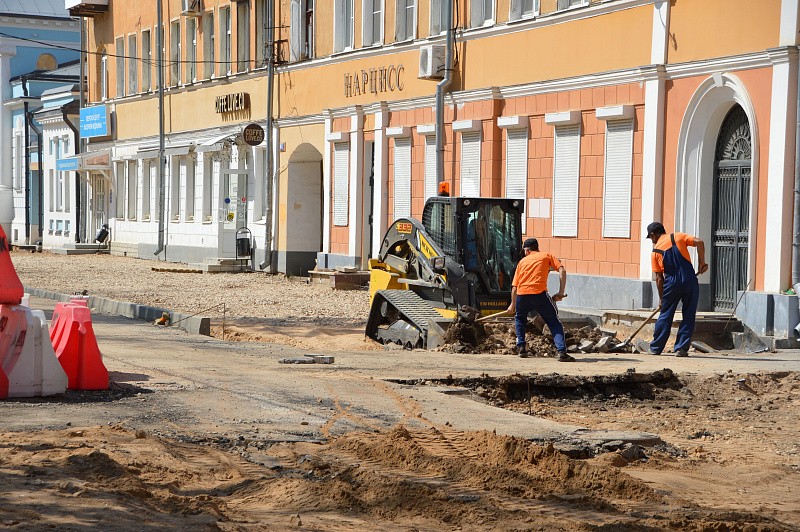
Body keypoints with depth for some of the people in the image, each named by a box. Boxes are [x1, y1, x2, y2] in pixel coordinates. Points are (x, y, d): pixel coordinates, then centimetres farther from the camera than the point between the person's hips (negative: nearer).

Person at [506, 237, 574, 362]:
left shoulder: (522, 261, 24)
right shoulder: (547, 256, 19)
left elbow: (514, 286, 23)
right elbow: (562, 271, 3)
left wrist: (513, 305, 34)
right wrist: (561, 292, 3)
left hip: (522, 295, 3)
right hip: (539, 293, -2)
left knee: (519, 319, 30)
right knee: (554, 323, 5)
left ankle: (521, 347, 21)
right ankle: (561, 351, -11)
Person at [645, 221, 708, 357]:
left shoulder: (656, 251, 8)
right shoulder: (678, 237, 9)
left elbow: (659, 278, 7)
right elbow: (699, 242, -7)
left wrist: (661, 299, 14)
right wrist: (702, 262, 0)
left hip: (671, 283, 0)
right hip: (689, 280, 0)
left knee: (665, 315, 12)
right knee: (688, 316, 8)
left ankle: (656, 348, 18)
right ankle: (681, 348, 6)